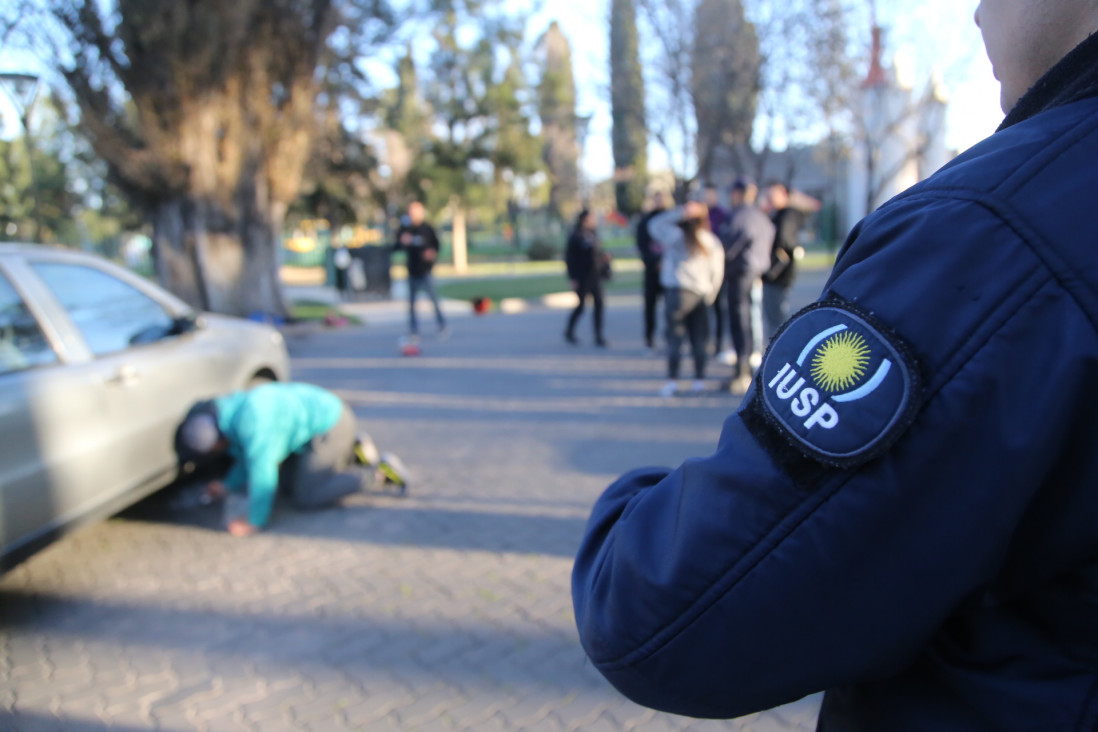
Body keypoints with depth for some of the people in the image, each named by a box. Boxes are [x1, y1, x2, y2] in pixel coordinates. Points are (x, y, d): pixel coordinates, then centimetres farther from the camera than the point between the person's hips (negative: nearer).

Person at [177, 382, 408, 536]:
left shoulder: (251, 424, -28)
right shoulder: (231, 412, 3)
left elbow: (262, 473, -28)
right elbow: (248, 458, 16)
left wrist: (254, 522, -22)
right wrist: (229, 485, 6)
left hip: (329, 424, -10)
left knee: (306, 498, -5)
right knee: (292, 486, 17)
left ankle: (379, 472, -4)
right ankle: (353, 452, 16)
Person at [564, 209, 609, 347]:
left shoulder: (593, 235, 10)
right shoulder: (576, 237, -9)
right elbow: (570, 258, -11)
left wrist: (604, 258, 0)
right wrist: (573, 279, -14)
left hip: (595, 275, 6)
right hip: (583, 277, -6)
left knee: (599, 304, 0)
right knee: (581, 305, 2)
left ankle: (598, 337, 5)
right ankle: (569, 332, 24)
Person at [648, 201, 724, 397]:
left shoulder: (678, 236, -5)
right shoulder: (713, 241, 8)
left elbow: (655, 225, 5)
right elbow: (717, 272, 8)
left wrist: (679, 212, 0)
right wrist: (709, 296, 15)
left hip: (678, 291, -4)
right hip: (701, 295, 4)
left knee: (675, 336, -2)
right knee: (699, 337, 10)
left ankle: (672, 380, -5)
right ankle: (699, 379, 14)